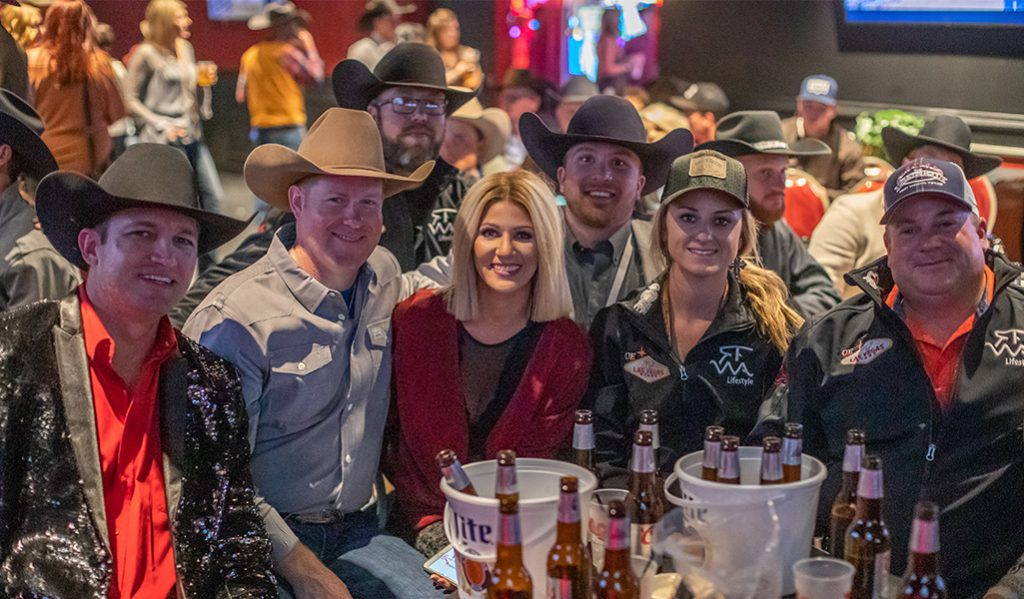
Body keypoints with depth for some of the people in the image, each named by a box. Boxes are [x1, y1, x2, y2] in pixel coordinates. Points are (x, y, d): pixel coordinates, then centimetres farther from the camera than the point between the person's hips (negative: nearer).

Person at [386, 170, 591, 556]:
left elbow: (537, 459, 0)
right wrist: (431, 523, -7)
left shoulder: (566, 347, -1)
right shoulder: (415, 319, -1)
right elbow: (386, 434, 3)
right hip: (422, 521, -1)